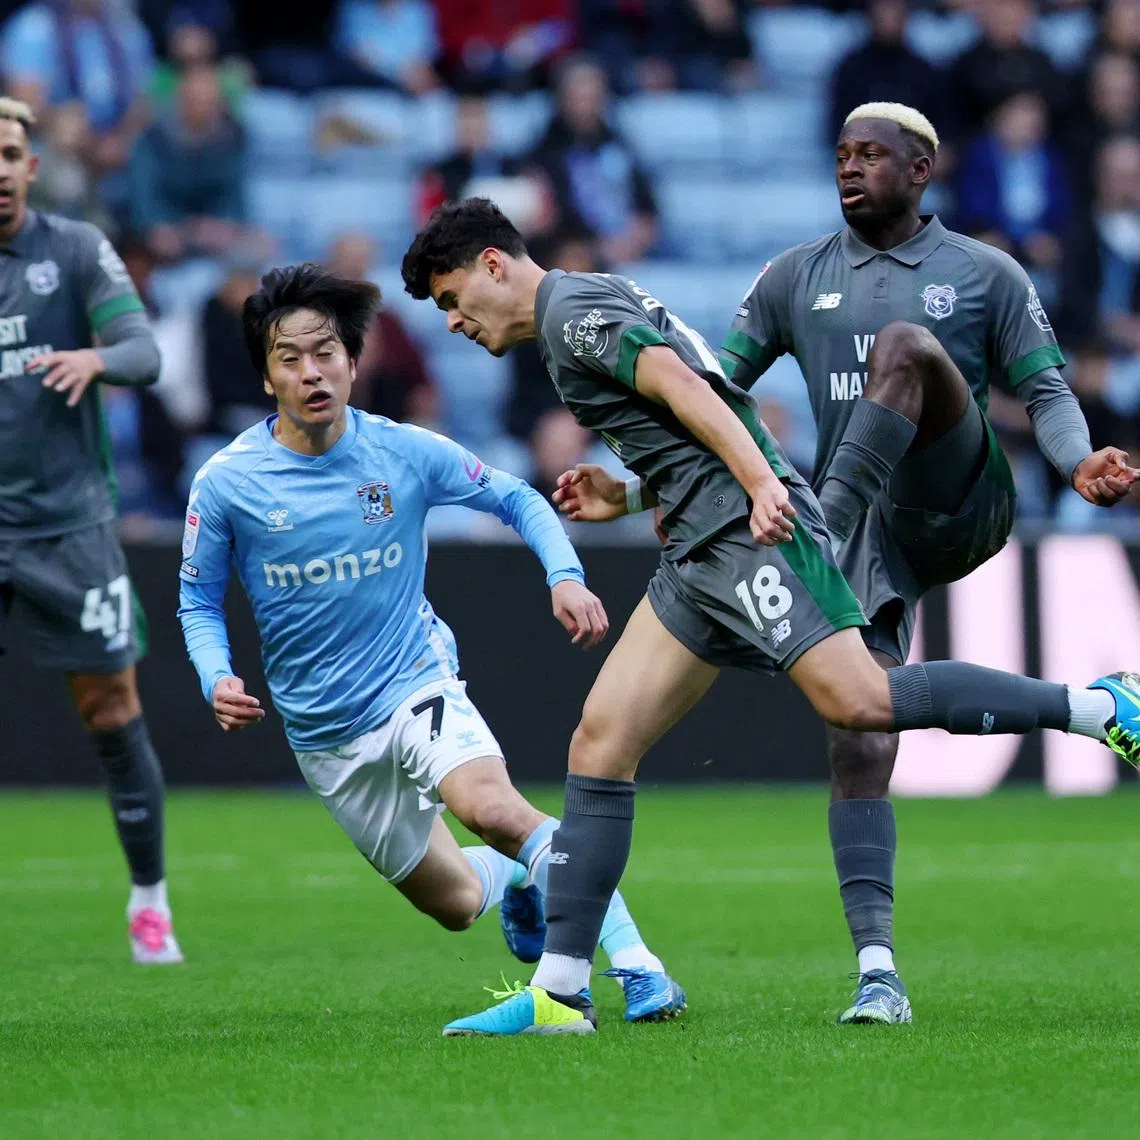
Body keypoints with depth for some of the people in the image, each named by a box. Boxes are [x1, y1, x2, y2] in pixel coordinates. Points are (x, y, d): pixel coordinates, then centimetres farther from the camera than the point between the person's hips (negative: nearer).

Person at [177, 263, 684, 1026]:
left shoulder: (405, 452, -11)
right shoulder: (226, 484, -12)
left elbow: (516, 499, 4)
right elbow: (199, 599, 3)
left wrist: (566, 574, -13)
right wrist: (216, 679, -16)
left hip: (417, 683, -2)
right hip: (325, 730, 2)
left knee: (489, 804, -34)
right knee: (455, 904, 11)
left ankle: (636, 963, -30)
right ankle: (517, 878, 48)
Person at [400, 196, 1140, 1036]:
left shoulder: (573, 311, -3)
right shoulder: (593, 310, 27)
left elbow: (683, 385, -17)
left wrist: (762, 484, -26)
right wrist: (624, 499, 26)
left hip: (751, 534, -10)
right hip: (701, 555, 10)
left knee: (859, 702, -25)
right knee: (600, 744, 3)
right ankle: (559, 992, 0)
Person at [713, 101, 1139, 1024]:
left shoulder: (985, 275, 9)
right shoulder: (797, 277, 15)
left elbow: (1046, 391, 6)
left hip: (957, 506, -2)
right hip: (869, 533, 2)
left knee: (906, 345, -28)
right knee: (858, 748, -11)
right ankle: (877, 971, -11)